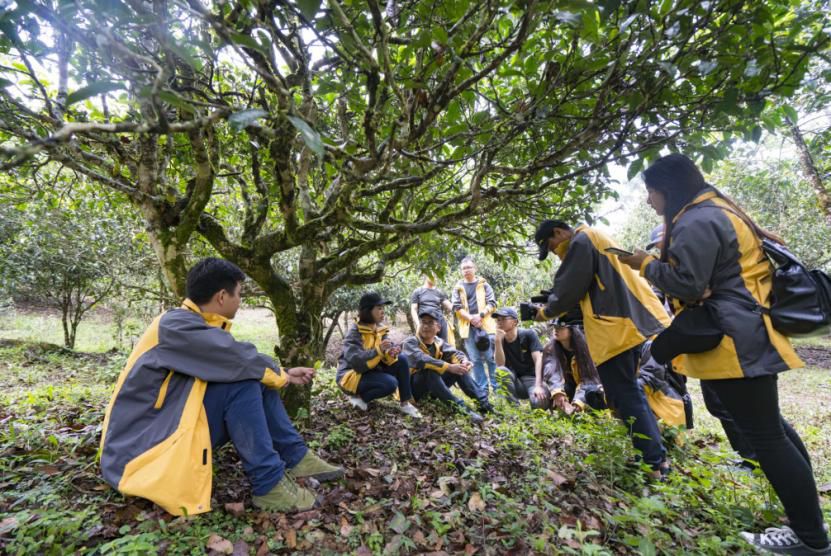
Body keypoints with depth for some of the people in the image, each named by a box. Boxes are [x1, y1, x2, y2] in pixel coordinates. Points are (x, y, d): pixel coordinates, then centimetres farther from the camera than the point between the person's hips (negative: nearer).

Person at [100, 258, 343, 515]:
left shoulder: (199, 325, 4)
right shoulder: (176, 325, -22)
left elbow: (241, 364, 13)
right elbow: (241, 361, -28)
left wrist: (284, 373, 12)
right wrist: (280, 374, -10)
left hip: (174, 422, 9)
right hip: (146, 445, -9)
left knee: (257, 380, 2)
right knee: (243, 383, -25)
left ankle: (296, 457, 3)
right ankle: (269, 484, -17)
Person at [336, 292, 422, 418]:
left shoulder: (380, 328, 3)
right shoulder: (355, 332, -20)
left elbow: (385, 354, -5)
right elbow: (356, 361, -30)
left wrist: (392, 352, -29)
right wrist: (378, 350, -38)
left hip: (372, 371, 7)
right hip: (352, 375, -7)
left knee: (401, 361, -13)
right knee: (390, 383, -28)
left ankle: (405, 404, -6)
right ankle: (359, 397, -5)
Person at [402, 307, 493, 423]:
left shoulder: (438, 342, 5)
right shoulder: (410, 342, -15)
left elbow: (454, 353, -11)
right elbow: (421, 360, -34)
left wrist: (464, 361, -35)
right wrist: (449, 367, -42)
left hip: (433, 389, 6)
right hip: (413, 388, -6)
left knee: (460, 368, -9)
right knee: (430, 371, -35)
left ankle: (483, 401, -19)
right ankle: (459, 406, -37)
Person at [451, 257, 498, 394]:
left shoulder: (483, 284, 9)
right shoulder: (458, 287, 10)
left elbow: (492, 303, 1)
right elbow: (456, 307, 1)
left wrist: (481, 315, -14)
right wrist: (471, 318, -12)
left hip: (485, 325, -1)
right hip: (468, 327, 1)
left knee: (491, 357, -1)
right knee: (475, 359, 4)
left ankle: (497, 387, 9)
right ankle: (482, 389, 13)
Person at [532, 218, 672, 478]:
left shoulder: (581, 241, -8)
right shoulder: (593, 240, 23)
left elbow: (569, 288, -11)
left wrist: (547, 312, 5)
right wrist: (554, 304, 16)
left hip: (615, 328, -11)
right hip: (627, 320, 11)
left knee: (625, 397, -4)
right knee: (629, 393, 18)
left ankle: (654, 463, 3)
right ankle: (657, 455, 27)